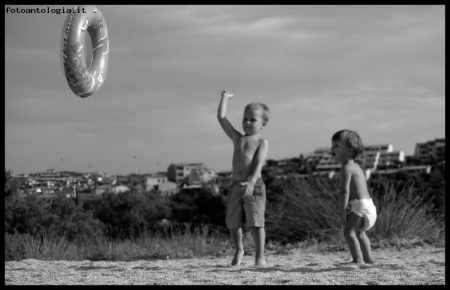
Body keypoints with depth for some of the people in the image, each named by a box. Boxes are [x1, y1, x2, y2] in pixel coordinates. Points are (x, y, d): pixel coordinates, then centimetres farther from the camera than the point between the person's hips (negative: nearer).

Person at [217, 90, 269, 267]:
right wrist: (225, 99, 16)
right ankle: (239, 250, 31)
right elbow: (221, 118, 11)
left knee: (256, 222, -10)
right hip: (236, 186, 5)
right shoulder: (237, 138, 13)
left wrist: (251, 182, -28)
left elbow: (258, 164, -14)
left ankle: (260, 256, 0)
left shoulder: (262, 143, 0)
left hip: (254, 187, -5)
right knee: (233, 223, 8)